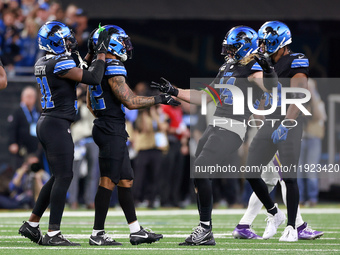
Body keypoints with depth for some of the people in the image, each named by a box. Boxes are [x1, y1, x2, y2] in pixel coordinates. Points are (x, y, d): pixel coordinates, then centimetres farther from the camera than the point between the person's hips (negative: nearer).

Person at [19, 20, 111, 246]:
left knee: (58, 177, 16)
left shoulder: (43, 64, 12)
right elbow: (93, 79, -20)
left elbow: (76, 72, 25)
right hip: (57, 125, -10)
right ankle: (53, 234, -9)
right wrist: (101, 53, -10)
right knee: (64, 177, -8)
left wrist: (92, 53, 20)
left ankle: (32, 225, 20)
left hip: (47, 124, 10)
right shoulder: (59, 64, -17)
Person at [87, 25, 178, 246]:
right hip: (113, 130, -10)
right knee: (108, 181, -7)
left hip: (103, 126, 10)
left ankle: (136, 231, 17)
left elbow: (90, 105, 22)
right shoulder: (113, 69, -16)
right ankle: (98, 234, -5)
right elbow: (130, 102, -19)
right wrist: (159, 99, -10)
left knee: (126, 180, 13)